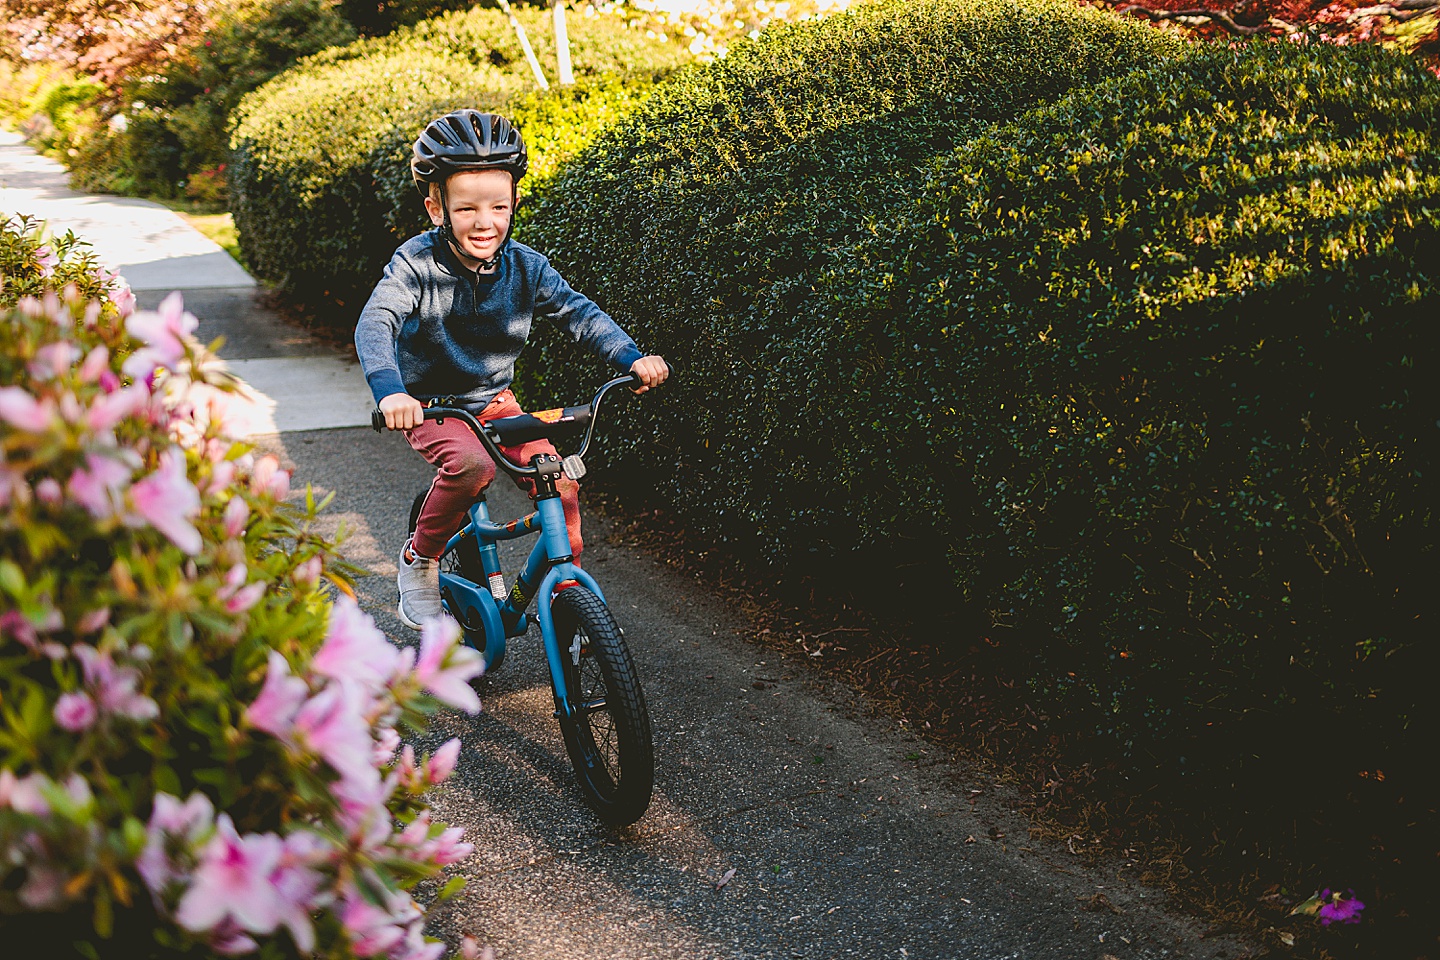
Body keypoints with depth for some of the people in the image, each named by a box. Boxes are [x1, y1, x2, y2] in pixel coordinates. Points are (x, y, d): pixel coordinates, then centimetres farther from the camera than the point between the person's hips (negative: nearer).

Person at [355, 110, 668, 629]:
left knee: (560, 484, -12)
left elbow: (578, 312, -9)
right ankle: (419, 560, -8)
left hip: (493, 401, 4)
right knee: (471, 466, -33)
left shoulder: (524, 266, -9)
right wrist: (389, 391, -51)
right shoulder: (418, 263, -20)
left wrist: (632, 357, -26)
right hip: (429, 405, -4)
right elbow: (375, 323, -32)